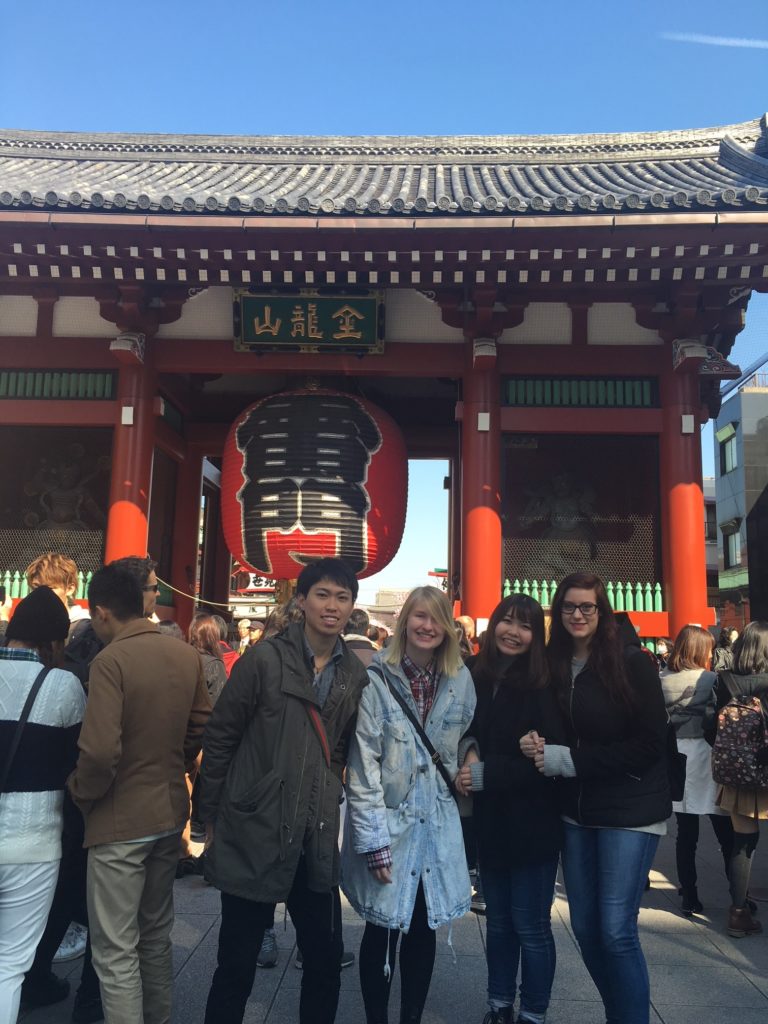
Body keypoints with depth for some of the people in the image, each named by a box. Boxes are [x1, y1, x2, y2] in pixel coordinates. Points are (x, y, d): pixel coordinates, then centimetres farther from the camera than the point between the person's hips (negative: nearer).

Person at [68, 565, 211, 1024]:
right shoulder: (188, 655, 0)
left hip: (121, 820, -7)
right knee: (157, 936, 22)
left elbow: (100, 751, -27)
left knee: (116, 952, 7)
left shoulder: (111, 660, -20)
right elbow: (202, 727, 8)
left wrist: (82, 794, -8)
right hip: (170, 812, 7)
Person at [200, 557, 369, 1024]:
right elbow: (220, 737, -5)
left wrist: (330, 803, 11)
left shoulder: (356, 674, 4)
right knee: (237, 965, 9)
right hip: (254, 831, -4)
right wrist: (212, 814, -2)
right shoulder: (265, 658, -10)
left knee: (326, 958, 14)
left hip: (317, 838, 4)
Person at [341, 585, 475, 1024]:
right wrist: (373, 839, -15)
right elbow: (363, 764, -14)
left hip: (437, 825, 4)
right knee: (382, 932, 8)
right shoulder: (378, 679, -14)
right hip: (387, 825, -3)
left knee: (423, 931, 13)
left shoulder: (461, 680, 0)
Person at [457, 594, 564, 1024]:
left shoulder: (543, 685, -14)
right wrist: (468, 758, -11)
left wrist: (487, 774, -21)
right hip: (490, 821, 4)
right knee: (499, 921, 18)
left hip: (532, 824, -4)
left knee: (531, 926, 8)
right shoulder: (475, 675, -3)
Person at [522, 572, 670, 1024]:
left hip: (630, 809, -5)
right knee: (585, 927, 11)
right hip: (577, 809, 5)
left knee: (617, 931, -5)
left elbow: (651, 743, -13)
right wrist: (542, 747, -11)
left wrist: (569, 760, -16)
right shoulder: (556, 665, 4)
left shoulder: (632, 661, -10)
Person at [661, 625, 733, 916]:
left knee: (686, 832, 9)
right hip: (704, 755, -3)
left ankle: (689, 897, 15)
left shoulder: (661, 681, 1)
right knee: (726, 832, 9)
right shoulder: (710, 680, -9)